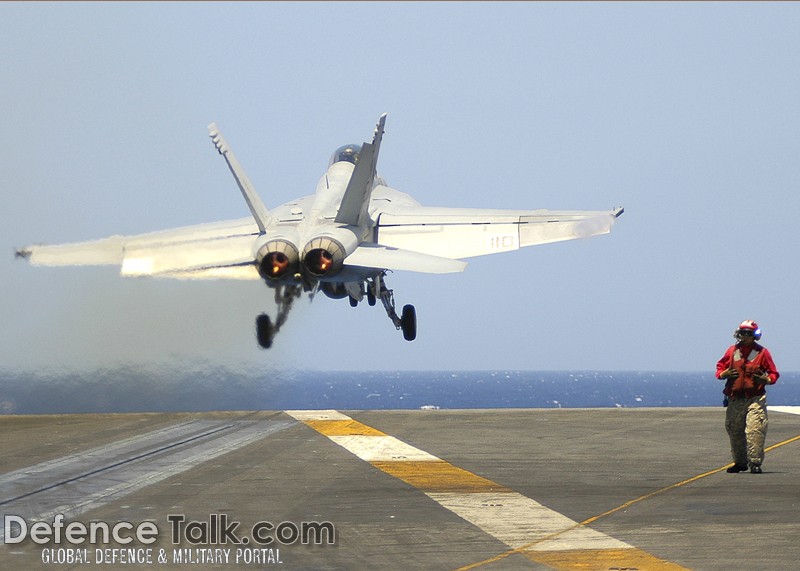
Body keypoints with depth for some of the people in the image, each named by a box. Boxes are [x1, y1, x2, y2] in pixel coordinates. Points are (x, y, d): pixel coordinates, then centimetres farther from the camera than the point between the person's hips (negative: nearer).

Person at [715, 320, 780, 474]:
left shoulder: (762, 352, 3)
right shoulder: (732, 351, 11)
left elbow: (773, 373, 6)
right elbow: (720, 368, 16)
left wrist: (766, 379, -15)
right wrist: (724, 374, -6)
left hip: (755, 399, -4)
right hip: (735, 399, 4)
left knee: (755, 429, -14)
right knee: (734, 431, 8)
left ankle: (755, 462, -9)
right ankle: (740, 462, 23)